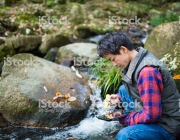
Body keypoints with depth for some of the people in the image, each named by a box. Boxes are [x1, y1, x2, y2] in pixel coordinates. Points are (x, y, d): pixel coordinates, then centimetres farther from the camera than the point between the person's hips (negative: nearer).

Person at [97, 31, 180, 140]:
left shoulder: (148, 71, -28)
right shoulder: (136, 61, 1)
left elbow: (151, 115, -27)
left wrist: (126, 119, -13)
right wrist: (119, 97, 9)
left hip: (166, 126, -9)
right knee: (123, 89, 15)